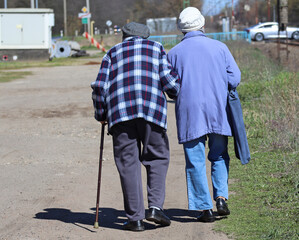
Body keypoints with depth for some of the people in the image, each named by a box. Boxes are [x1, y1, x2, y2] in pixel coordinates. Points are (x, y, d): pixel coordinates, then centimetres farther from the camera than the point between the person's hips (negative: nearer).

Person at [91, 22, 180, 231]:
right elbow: (169, 80, 7)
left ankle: (135, 218, 0)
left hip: (120, 111, 1)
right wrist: (178, 93, 27)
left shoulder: (113, 52, 23)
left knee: (128, 162, 2)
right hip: (152, 110, -1)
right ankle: (155, 206, -2)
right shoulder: (156, 48, 21)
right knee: (157, 158, 13)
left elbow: (100, 86, 10)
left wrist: (101, 114, 21)